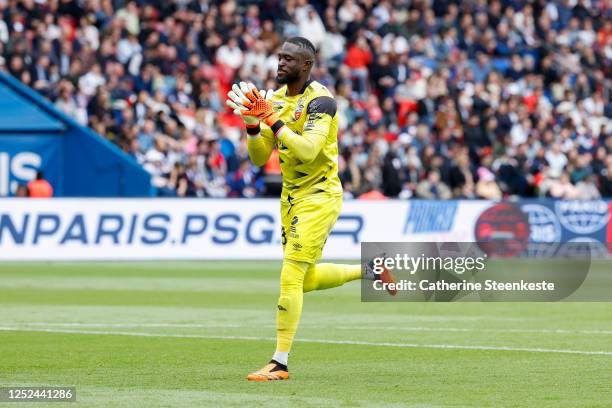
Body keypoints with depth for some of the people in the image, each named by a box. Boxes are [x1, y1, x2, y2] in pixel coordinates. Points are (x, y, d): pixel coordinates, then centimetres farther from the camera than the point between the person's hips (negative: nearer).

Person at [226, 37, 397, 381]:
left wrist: (273, 121, -31)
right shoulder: (276, 100, 7)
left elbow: (307, 150, -29)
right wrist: (253, 124, -11)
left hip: (319, 197, -9)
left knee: (291, 276, -13)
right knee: (306, 279, 17)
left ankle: (280, 363, -9)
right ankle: (370, 271, 38)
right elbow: (259, 158, 6)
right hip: (291, 196, 9)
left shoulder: (320, 100, -16)